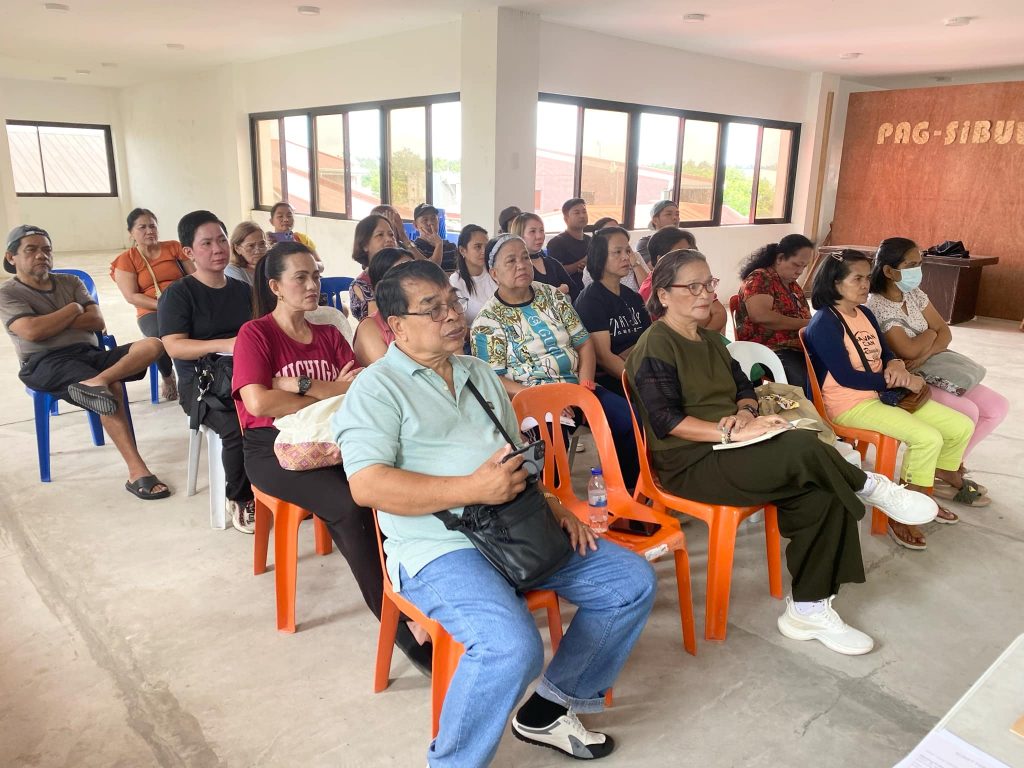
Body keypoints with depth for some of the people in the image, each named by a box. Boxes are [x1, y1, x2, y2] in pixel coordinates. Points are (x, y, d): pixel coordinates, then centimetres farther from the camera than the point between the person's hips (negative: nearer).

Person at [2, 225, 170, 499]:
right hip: (46, 362, -5)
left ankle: (96, 382, -44)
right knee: (112, 389, -35)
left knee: (153, 344, -20)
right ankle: (137, 473, -38)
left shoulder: (71, 282, 22)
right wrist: (73, 309, 1)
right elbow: (32, 331, -11)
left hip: (90, 354, 5)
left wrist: (51, 322, -2)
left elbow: (98, 322, 8)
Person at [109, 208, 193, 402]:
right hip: (152, 312, -1)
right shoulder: (125, 260, 9)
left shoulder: (174, 247, 14)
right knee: (162, 337, -37)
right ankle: (167, 377, -5)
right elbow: (132, 297, -2)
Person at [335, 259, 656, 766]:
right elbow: (366, 485, -18)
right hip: (438, 545, -8)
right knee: (513, 645, -32)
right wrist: (473, 489, -22)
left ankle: (551, 709, 18)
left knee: (632, 582, 3)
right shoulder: (378, 387, -5)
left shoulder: (477, 374, 19)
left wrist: (551, 504, 5)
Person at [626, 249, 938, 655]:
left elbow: (744, 388, 18)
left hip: (728, 452, 8)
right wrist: (734, 431, -23)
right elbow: (667, 420, -17)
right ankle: (870, 486, 2)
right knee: (801, 447, -28)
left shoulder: (709, 340, 20)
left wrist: (745, 414, -7)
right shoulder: (655, 345, -7)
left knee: (822, 496, -15)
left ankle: (809, 609, -5)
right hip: (689, 464, -8)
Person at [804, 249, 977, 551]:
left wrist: (897, 365, -11)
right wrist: (897, 381, -17)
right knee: (928, 438, -26)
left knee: (961, 426, 5)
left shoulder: (865, 313, 11)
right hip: (849, 404, -9)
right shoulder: (824, 323, -17)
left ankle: (924, 495, 22)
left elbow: (887, 353, 15)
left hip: (882, 394, 9)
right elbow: (845, 377, -22)